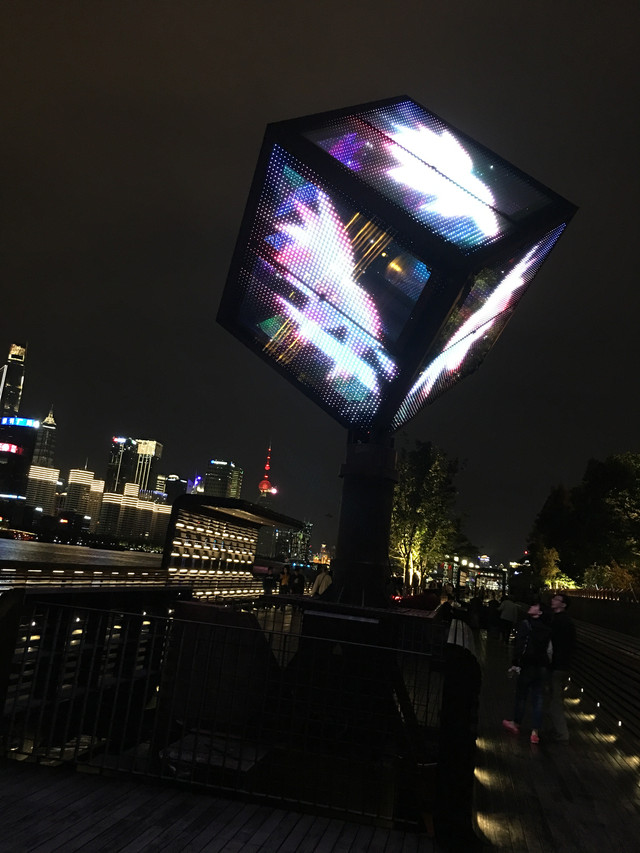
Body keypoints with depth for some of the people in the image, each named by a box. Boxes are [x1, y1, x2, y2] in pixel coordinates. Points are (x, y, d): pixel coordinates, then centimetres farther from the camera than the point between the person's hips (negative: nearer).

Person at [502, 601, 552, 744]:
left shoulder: (526, 624, -13)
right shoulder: (547, 628, 3)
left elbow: (519, 646, -19)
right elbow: (549, 648, 7)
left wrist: (516, 664, -13)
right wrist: (546, 665, 14)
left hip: (528, 666, -4)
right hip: (542, 667, 5)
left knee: (521, 696, 12)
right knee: (537, 698, 8)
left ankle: (516, 723, 29)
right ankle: (535, 731, 9)